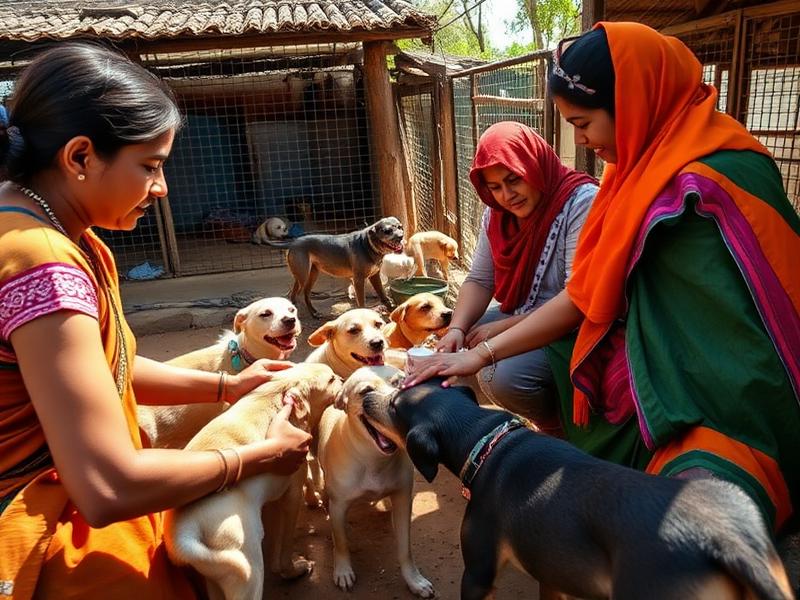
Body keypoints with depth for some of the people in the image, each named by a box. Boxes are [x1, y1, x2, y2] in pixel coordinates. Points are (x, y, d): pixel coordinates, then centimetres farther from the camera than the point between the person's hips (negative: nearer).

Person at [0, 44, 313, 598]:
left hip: (74, 510, 9)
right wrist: (265, 454, -18)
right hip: (45, 547, -8)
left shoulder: (55, 233, 1)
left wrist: (226, 386, 6)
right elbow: (109, 487, -31)